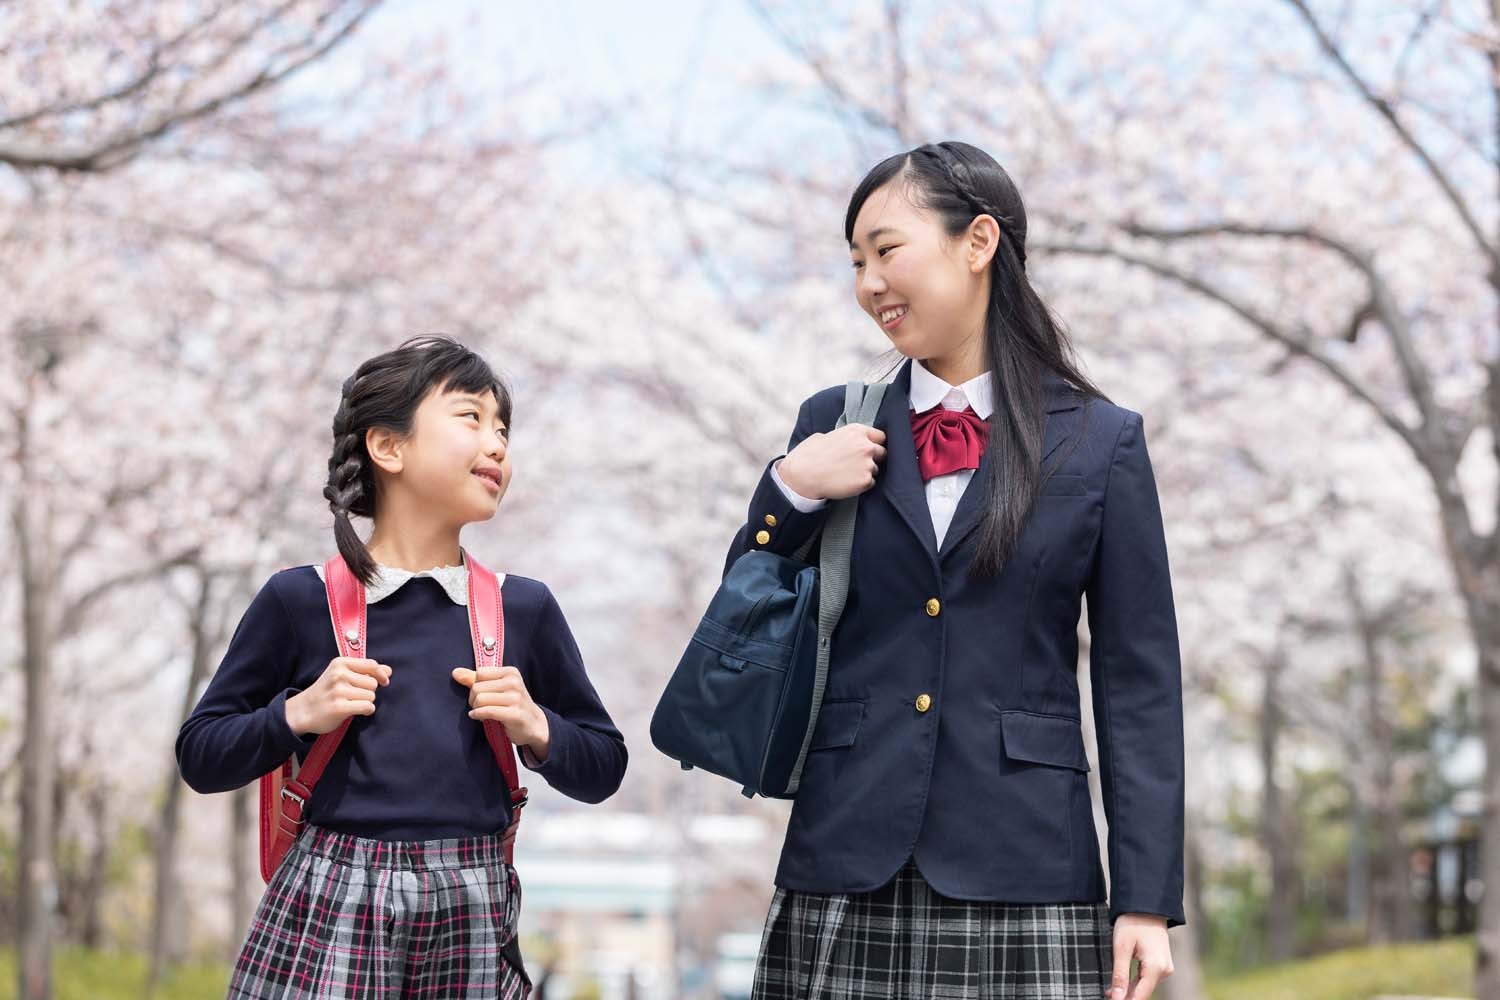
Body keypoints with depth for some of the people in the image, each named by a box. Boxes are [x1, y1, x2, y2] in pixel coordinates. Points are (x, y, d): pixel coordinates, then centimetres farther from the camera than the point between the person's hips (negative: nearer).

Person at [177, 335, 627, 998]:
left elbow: (603, 768, 16)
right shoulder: (301, 601, 1)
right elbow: (201, 757, 6)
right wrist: (296, 714, -9)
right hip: (329, 911, -2)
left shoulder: (523, 609, 8)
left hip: (472, 918, 2)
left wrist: (536, 729, -3)